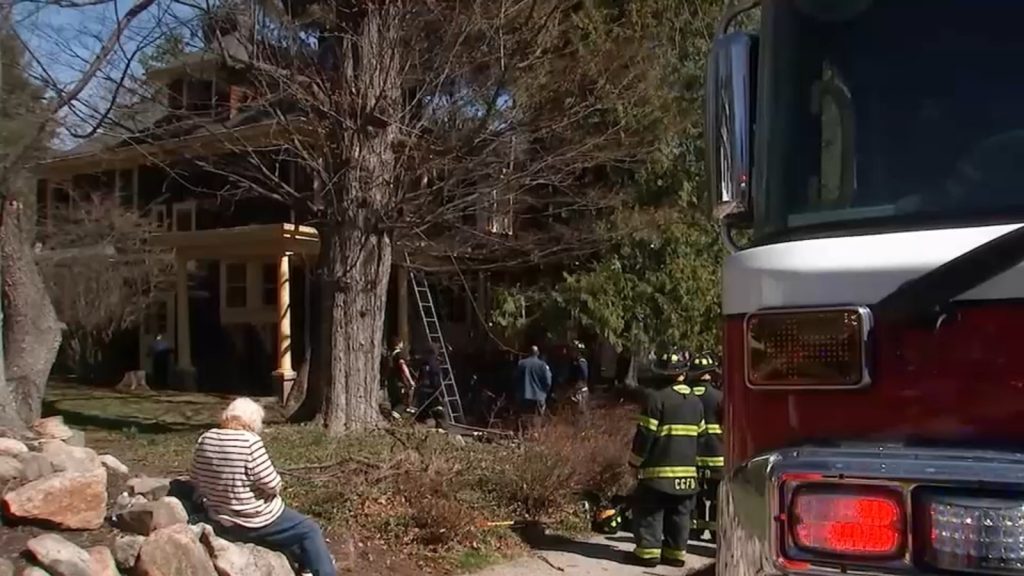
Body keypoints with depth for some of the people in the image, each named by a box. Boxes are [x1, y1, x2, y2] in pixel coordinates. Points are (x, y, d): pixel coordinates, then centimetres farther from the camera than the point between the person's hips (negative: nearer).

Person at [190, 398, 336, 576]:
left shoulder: (205, 439, -3)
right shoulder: (249, 442, -23)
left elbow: (195, 478, 8)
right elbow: (272, 484, -22)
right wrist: (275, 488, 0)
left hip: (220, 525, 8)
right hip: (255, 523, -8)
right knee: (309, 530, 10)